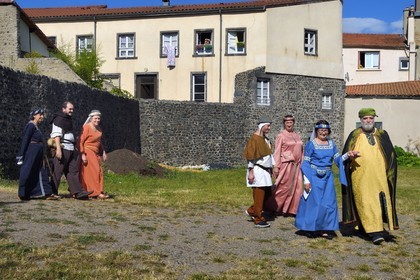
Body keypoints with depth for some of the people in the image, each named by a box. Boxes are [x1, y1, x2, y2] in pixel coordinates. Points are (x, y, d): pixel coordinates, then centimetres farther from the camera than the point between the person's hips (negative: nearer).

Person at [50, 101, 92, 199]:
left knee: (73, 170, 3)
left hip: (71, 149, 9)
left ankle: (78, 192, 0)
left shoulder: (69, 120, 23)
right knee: (57, 171, -5)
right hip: (63, 148, -9)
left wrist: (75, 148, 23)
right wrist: (58, 149, -23)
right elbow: (57, 135, -14)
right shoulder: (59, 119, -5)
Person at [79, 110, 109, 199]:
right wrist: (83, 154, -19)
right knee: (93, 171, -11)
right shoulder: (86, 127, -10)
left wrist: (103, 152, 18)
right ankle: (97, 192, -10)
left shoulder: (98, 129, 14)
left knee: (99, 172, 3)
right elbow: (81, 141, -14)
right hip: (88, 152, -8)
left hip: (96, 153, 8)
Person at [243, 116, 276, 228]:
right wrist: (251, 172, -18)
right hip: (258, 171, -9)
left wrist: (271, 169, 17)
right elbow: (250, 156, -15)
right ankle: (258, 220, 7)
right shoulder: (254, 139, -12)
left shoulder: (266, 139, 13)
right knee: (259, 196, -3)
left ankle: (251, 211, 25)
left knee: (268, 194, 11)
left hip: (265, 171, 9)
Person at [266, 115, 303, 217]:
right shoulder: (281, 136, -2)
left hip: (296, 165, 6)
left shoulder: (297, 136, 15)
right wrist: (276, 166, -13)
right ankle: (274, 208, 11)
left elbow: (301, 151, 17)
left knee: (296, 188, 4)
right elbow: (277, 152, -7)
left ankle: (292, 209, 13)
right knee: (284, 187, -3)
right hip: (286, 164, -6)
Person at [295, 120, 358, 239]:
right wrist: (306, 180, -10)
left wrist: (347, 155, -13)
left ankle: (324, 229, 12)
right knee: (313, 202, -1)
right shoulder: (311, 144, -4)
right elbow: (305, 163, -5)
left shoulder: (331, 143, 10)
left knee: (328, 202, 3)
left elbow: (338, 159, 6)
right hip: (314, 177, -4)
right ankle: (310, 228, 12)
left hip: (327, 177, 5)